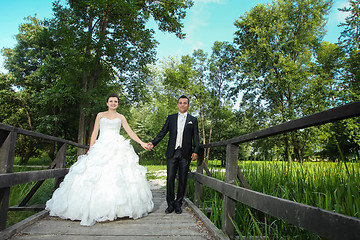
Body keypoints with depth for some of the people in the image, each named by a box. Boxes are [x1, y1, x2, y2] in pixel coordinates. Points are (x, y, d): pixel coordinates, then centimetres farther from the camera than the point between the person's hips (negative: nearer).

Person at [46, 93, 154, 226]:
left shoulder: (121, 117, 16)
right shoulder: (100, 115, 15)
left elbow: (130, 132, 12)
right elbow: (95, 132, 11)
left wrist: (141, 143, 2)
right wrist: (90, 149, 1)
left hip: (118, 148, 0)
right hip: (102, 148, 0)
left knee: (118, 177, -9)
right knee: (97, 175, -11)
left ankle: (118, 208, 0)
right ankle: (96, 208, -3)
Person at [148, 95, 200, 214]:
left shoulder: (193, 120, 9)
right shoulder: (171, 118, 12)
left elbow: (195, 137, 4)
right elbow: (162, 132, 8)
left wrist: (195, 151, -8)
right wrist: (153, 143, -5)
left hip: (185, 154, -1)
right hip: (172, 153, 1)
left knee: (182, 180, 5)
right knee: (170, 178, 1)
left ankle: (178, 204, 18)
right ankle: (170, 204, 15)